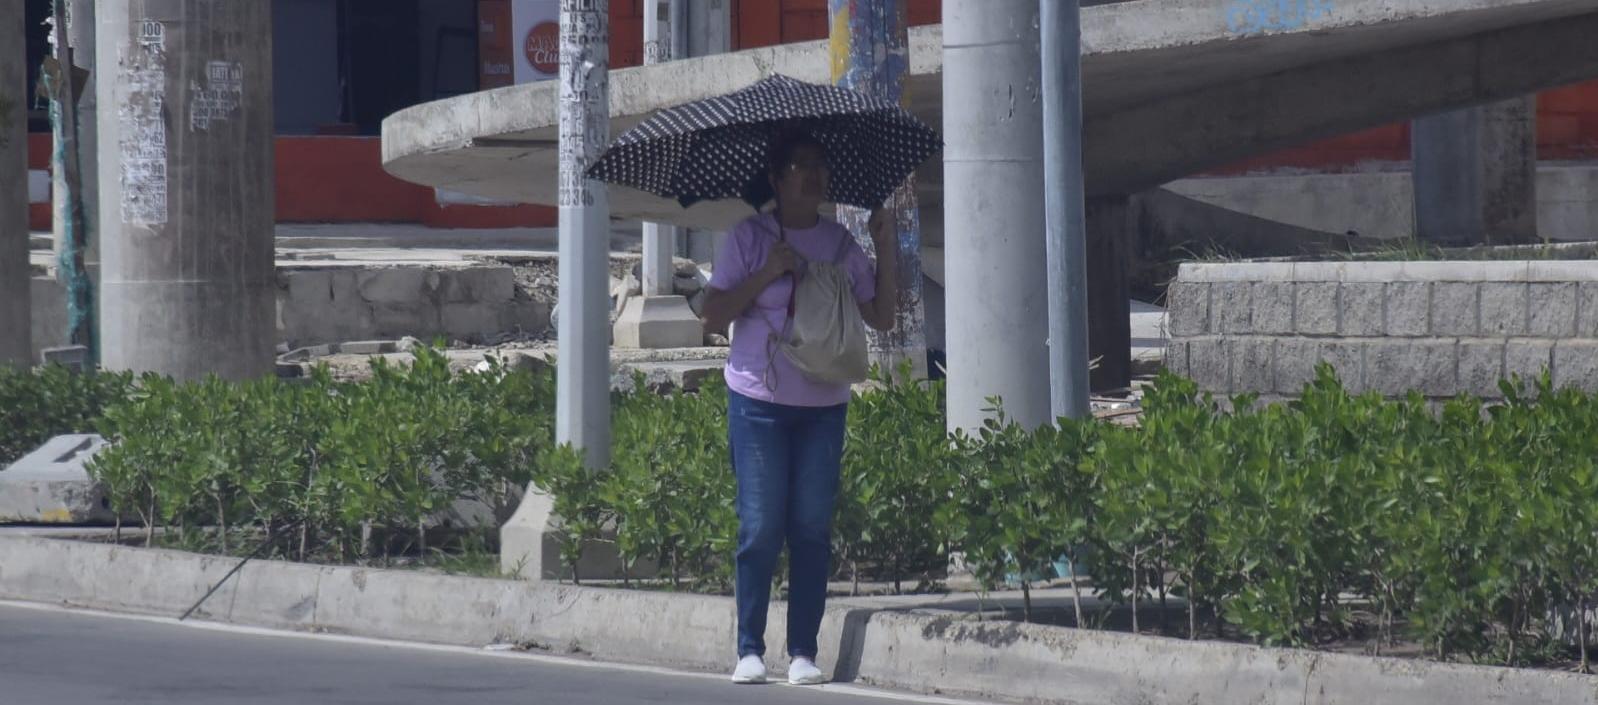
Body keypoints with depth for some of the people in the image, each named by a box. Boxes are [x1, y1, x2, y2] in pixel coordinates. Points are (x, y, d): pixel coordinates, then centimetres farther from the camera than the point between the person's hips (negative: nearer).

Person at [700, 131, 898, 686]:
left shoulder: (840, 245, 9)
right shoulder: (750, 238, 2)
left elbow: (881, 317, 7)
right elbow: (714, 315, -2)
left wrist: (885, 248, 0)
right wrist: (766, 274, -12)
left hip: (823, 404, 2)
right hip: (759, 399, -2)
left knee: (812, 527, 0)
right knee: (761, 525, -5)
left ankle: (803, 651, 4)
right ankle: (750, 650, 1)